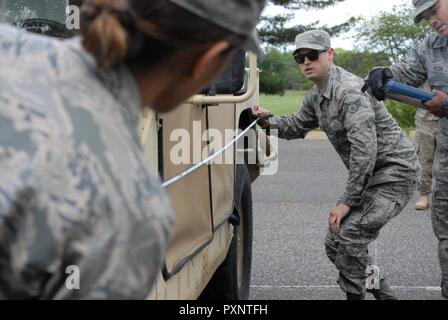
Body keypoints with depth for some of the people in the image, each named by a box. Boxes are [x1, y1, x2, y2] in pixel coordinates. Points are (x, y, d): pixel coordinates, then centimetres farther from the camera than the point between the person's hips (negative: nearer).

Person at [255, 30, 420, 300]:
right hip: (371, 175, 10)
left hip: (396, 171, -10)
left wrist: (347, 202, -25)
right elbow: (298, 126, 26)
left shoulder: (349, 90, -24)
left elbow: (364, 150, -30)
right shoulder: (316, 96, 6)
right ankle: (384, 294, 22)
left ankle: (354, 295, -5)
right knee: (336, 244, 9)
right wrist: (269, 122, 7)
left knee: (351, 234, -21)